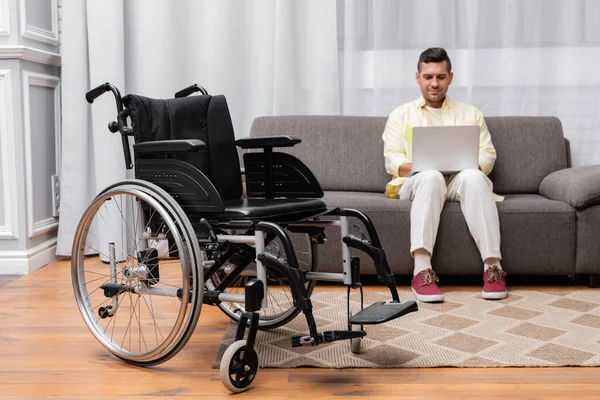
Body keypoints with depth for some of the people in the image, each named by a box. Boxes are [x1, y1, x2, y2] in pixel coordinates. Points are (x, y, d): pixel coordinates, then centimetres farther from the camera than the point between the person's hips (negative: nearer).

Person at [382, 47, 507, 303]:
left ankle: (492, 265, -41)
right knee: (431, 176, -38)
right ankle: (422, 270, -49)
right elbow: (392, 159, 7)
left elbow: (488, 155, 12)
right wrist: (414, 167, -15)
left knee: (473, 177, -35)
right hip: (417, 182, -1)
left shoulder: (471, 114, 22)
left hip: (460, 180, 1)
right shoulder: (401, 115, 19)